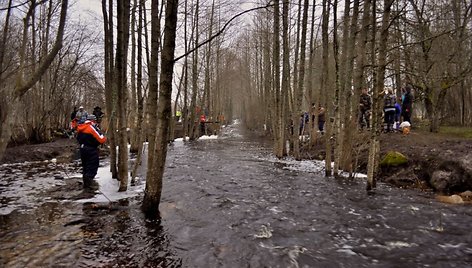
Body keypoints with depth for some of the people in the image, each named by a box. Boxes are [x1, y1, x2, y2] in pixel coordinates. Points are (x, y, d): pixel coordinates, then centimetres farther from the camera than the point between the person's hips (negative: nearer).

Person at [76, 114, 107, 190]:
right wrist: (105, 138, 1)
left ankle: (86, 182, 27)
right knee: (93, 166, 1)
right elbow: (101, 139, -19)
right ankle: (89, 182, -6)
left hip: (82, 149, 8)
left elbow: (79, 139, 11)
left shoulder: (80, 128, 7)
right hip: (91, 150, -8)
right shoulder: (92, 127, -16)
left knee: (85, 165, 18)